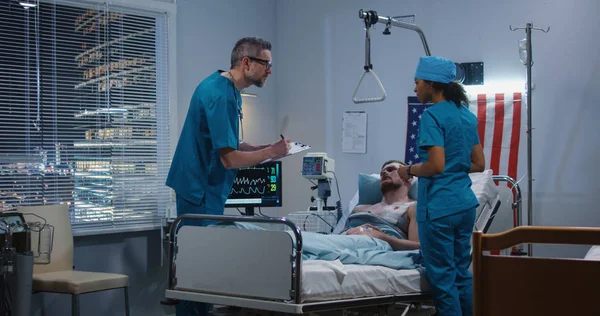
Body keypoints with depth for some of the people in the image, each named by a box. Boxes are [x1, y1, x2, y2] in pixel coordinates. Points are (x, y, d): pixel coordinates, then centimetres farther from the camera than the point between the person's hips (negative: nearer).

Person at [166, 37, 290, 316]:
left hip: (208, 189, 10)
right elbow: (230, 158, -22)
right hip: (199, 189, -10)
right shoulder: (218, 94, -21)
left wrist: (269, 148, 3)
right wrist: (271, 152, -11)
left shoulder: (231, 91, 10)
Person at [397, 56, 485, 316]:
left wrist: (409, 170, -4)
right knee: (462, 273, 14)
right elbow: (479, 164, 16)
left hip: (439, 207, -8)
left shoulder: (433, 115, -12)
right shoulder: (467, 115, 12)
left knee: (443, 277, -1)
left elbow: (436, 165, -20)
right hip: (465, 203, 8)